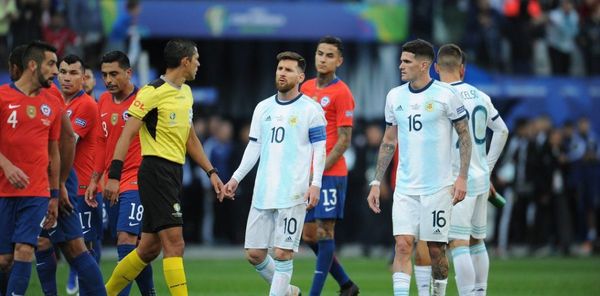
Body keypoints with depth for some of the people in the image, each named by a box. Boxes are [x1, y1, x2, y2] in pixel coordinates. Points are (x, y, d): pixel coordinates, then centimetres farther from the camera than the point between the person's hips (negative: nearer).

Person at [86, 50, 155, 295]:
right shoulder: (104, 101, 11)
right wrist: (95, 180, 17)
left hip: (136, 180, -7)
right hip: (112, 184, 7)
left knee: (126, 239, -17)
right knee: (134, 247, 11)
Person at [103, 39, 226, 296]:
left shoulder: (186, 93, 16)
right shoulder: (153, 92, -11)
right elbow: (127, 134, -15)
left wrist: (211, 172, 21)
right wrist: (113, 176, -22)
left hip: (174, 173, 9)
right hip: (156, 171, -9)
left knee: (149, 249, 11)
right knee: (174, 244, -14)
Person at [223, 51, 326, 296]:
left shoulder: (311, 110, -1)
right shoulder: (263, 108, 14)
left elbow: (319, 149, -3)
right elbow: (254, 147, 17)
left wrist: (315, 183, -14)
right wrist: (237, 178, 9)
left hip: (293, 194, -6)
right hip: (263, 193, 6)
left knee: (282, 254, -9)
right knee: (254, 254, 5)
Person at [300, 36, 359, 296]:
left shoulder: (341, 93, -8)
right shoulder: (306, 88, 13)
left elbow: (344, 140, -11)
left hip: (330, 174, -8)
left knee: (324, 232, -6)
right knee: (309, 235, 8)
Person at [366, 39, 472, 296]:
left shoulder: (446, 95, -6)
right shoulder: (395, 96, 7)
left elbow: (464, 136, -1)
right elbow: (389, 142, 15)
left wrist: (462, 178, -9)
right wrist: (376, 182, 11)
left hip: (438, 187, -3)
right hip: (405, 187, 3)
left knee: (436, 248, 2)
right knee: (402, 245, -9)